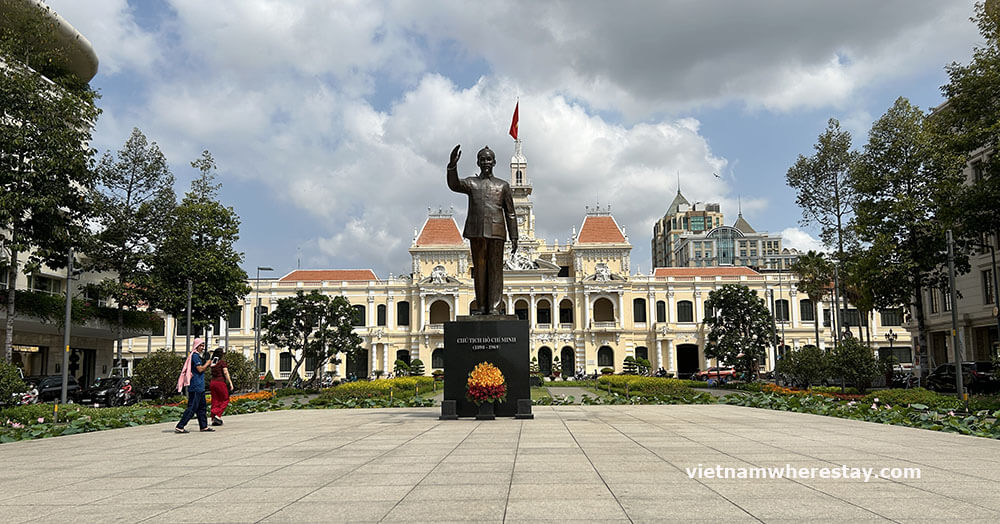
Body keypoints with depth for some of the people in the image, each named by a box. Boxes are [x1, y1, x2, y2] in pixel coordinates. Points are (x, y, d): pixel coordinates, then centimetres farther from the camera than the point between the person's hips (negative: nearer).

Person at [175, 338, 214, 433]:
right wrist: (207, 363, -5)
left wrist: (208, 365, 9)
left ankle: (204, 426, 21)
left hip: (200, 386, 10)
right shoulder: (195, 355, -12)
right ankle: (179, 427, -8)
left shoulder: (199, 356, 19)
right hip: (195, 386, -10)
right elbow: (200, 369, -18)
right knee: (192, 408, -10)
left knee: (201, 407, 15)